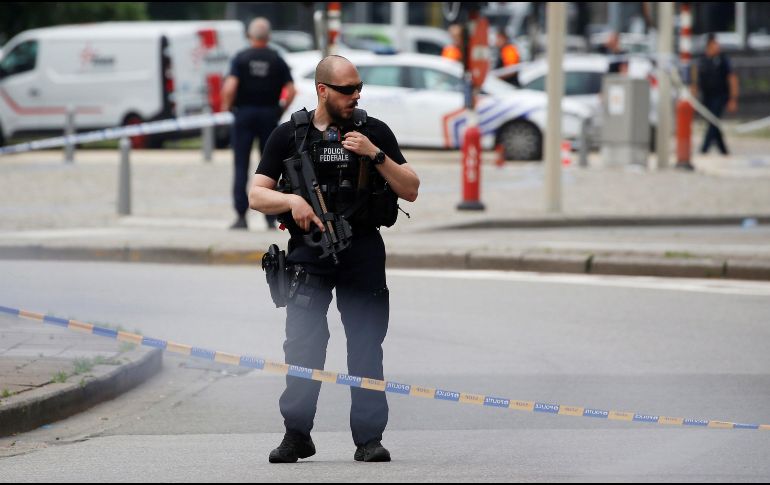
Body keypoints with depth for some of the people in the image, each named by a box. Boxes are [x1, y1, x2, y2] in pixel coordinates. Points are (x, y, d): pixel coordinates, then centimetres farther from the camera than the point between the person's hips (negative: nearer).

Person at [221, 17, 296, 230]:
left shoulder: (241, 58, -5)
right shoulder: (277, 60, 1)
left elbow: (230, 87, -17)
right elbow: (291, 90, -5)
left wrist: (226, 105, -1)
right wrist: (281, 109, 8)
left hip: (244, 115, -1)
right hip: (269, 115, 1)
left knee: (241, 167, 2)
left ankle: (241, 216, -4)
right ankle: (271, 218, 4)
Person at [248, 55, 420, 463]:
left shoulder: (374, 132, 7)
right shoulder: (289, 135, 6)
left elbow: (410, 190, 4)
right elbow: (256, 195, 5)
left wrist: (375, 155, -9)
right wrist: (292, 201, -14)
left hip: (363, 256, 1)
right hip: (309, 254, -1)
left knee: (366, 348, -1)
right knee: (302, 346, -6)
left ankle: (369, 438, 3)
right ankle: (296, 435, 3)